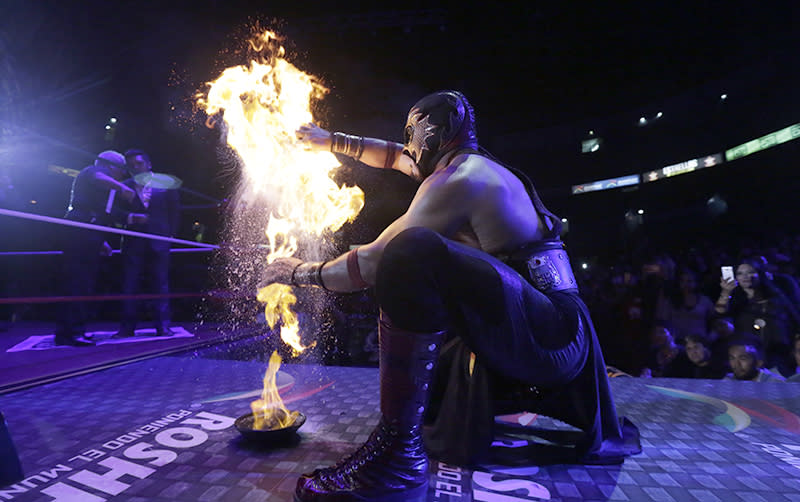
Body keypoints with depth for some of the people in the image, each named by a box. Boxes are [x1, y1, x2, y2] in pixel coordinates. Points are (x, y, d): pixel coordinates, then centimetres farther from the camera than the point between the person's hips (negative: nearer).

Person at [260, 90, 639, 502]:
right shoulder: (473, 167, 17)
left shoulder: (461, 179, -13)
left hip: (545, 334, -10)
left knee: (412, 254, -31)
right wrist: (332, 141, 32)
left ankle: (395, 453, -25)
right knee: (450, 441, 16)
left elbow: (375, 261, -15)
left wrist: (301, 271, -1)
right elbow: (395, 157, 30)